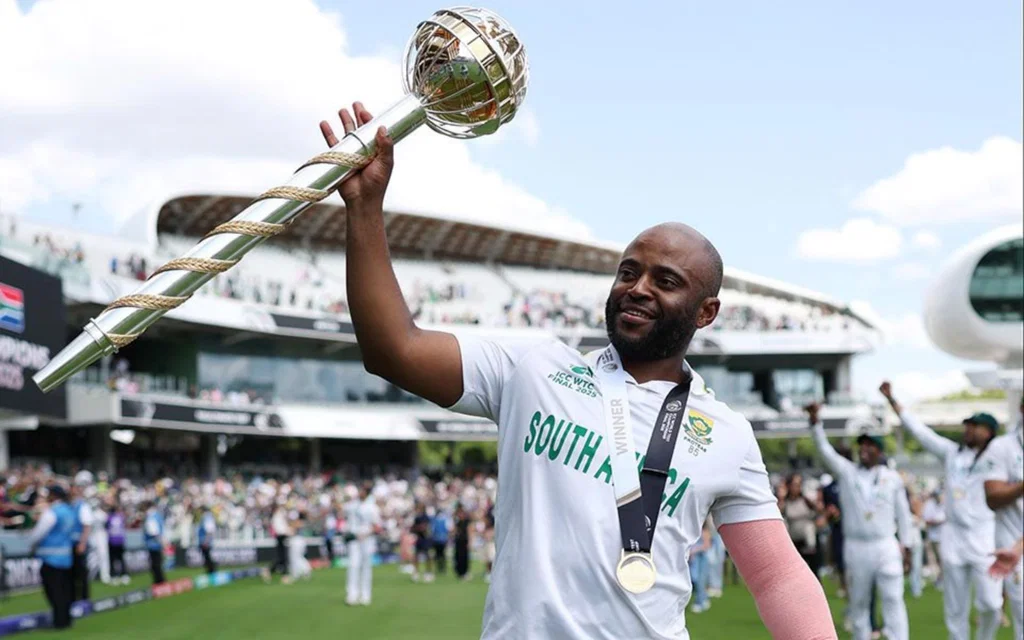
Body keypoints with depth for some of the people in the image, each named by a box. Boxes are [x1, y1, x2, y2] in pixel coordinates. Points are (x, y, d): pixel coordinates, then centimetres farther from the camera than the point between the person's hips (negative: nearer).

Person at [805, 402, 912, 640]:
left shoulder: (893, 478, 6)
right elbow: (825, 449, -7)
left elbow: (903, 513, 9)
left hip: (886, 547, -1)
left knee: (893, 600, -6)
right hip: (855, 547, 1)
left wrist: (906, 546, 6)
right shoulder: (846, 472, 5)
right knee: (858, 602, 8)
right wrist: (815, 421, -22)